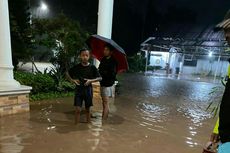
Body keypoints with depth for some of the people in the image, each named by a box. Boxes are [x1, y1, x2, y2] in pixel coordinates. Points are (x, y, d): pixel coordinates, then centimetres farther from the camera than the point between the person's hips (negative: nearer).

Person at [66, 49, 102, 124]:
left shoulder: (92, 67, -5)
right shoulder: (76, 67, -3)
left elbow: (100, 78, -1)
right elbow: (67, 73, 11)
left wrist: (91, 80, -16)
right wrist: (72, 80, -4)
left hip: (88, 90, 0)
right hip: (78, 90, 0)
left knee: (87, 109, 13)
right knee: (78, 110, -2)